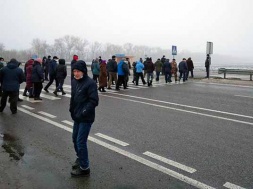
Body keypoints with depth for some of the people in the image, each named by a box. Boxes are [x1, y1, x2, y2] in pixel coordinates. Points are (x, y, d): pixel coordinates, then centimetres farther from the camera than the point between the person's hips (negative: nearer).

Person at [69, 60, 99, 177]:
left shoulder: (90, 83, -17)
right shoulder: (74, 82, 6)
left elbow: (94, 101, -20)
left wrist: (83, 113, -21)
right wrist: (72, 110, 4)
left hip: (86, 118, -8)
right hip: (77, 117, 8)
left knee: (81, 142, -3)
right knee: (75, 138, 21)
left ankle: (84, 168, 14)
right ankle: (79, 158, 45)